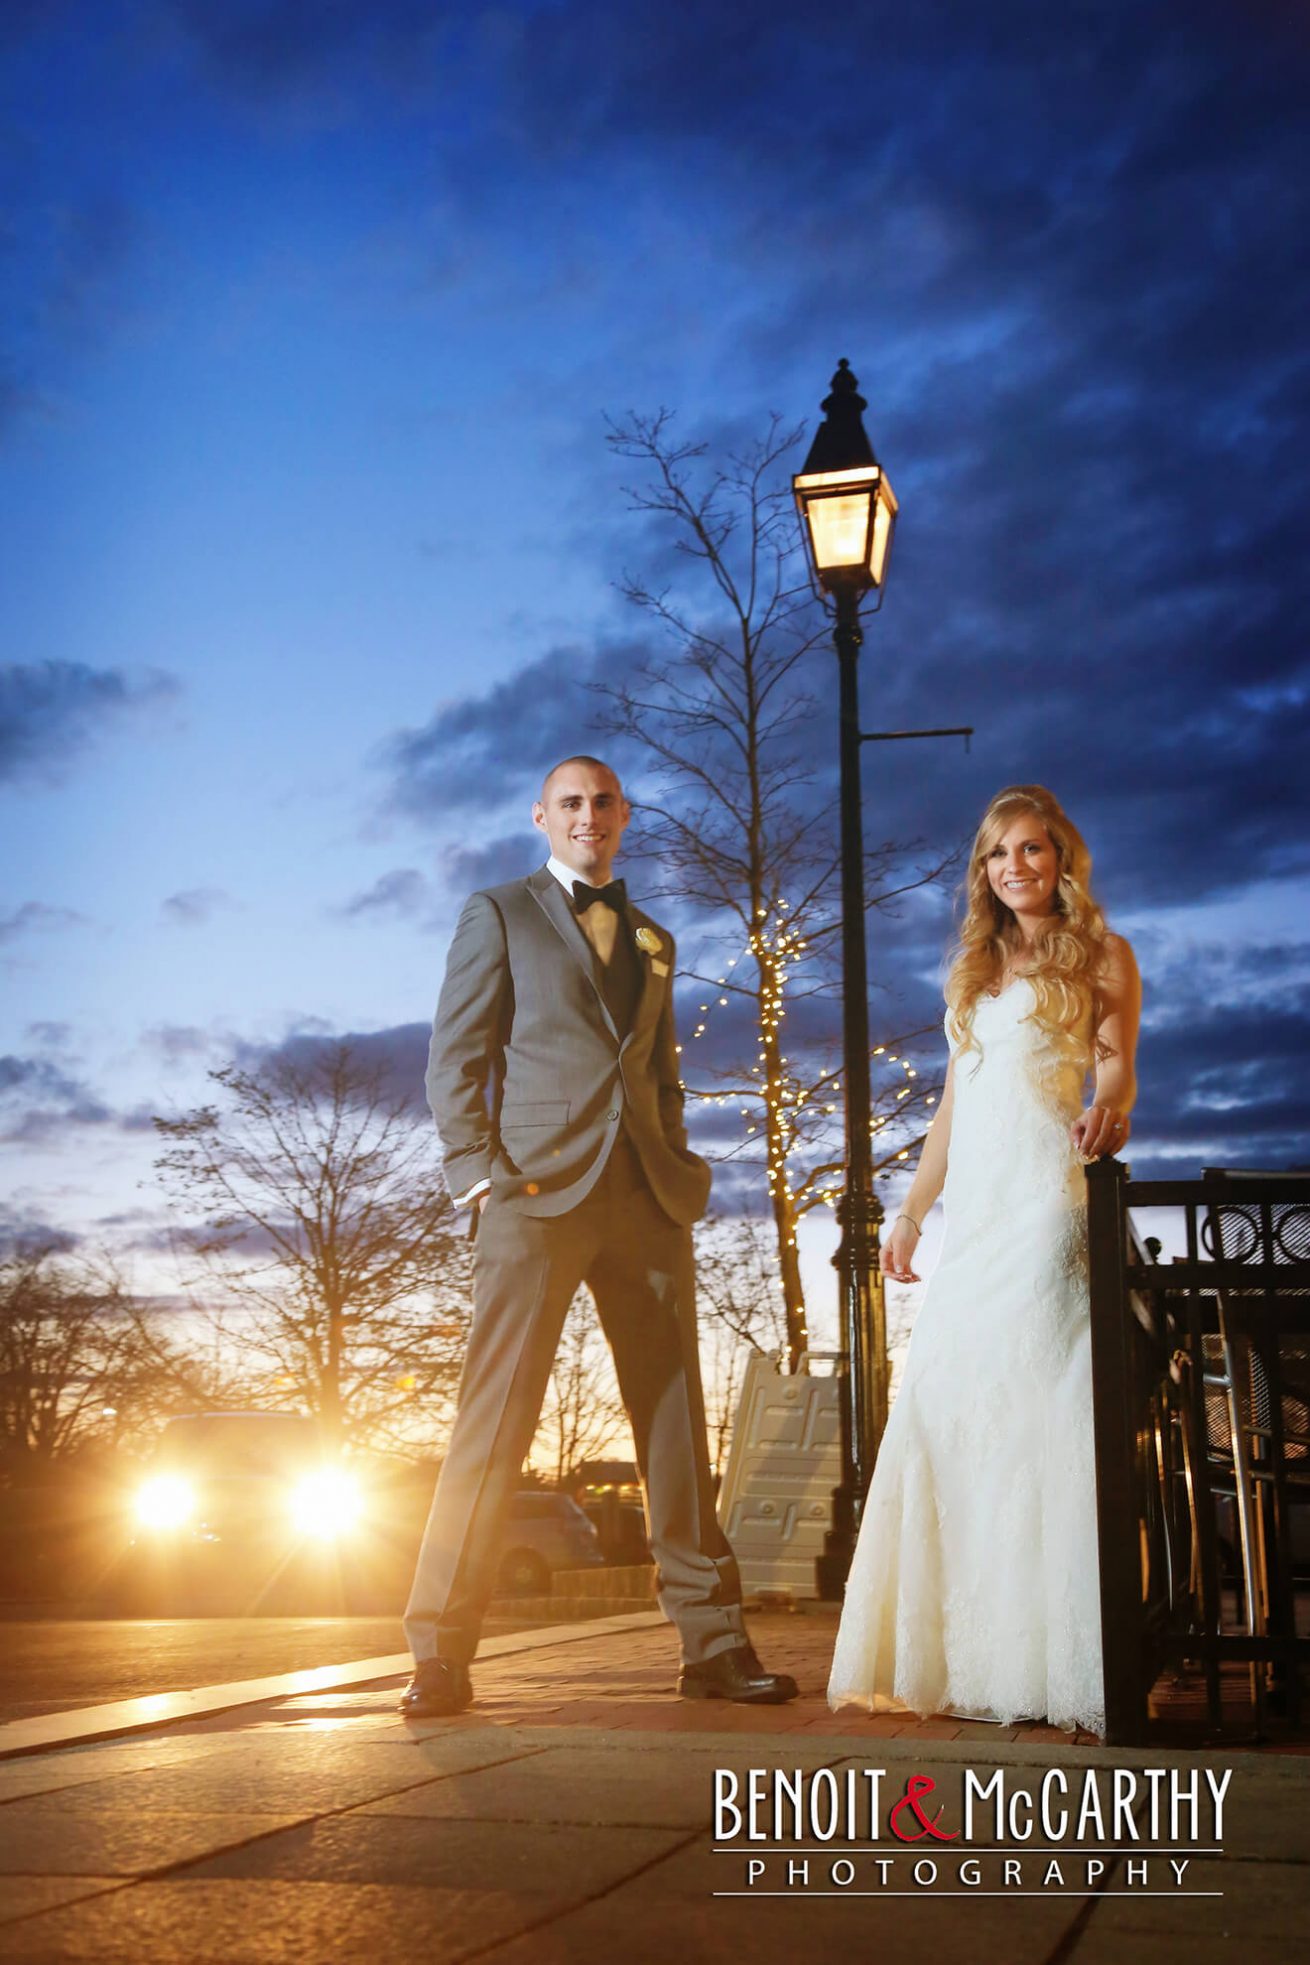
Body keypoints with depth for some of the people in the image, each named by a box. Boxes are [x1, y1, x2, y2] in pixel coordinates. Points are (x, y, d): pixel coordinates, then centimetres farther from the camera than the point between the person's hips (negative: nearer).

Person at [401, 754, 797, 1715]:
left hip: (647, 1199, 5)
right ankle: (441, 1654, -1)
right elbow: (456, 1057, 3)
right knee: (496, 1419, -7)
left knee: (675, 1416, 4)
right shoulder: (499, 914, 11)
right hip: (538, 1187, -4)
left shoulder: (653, 939, 25)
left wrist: (679, 1167, 10)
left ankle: (712, 1642, 11)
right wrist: (481, 1170, -8)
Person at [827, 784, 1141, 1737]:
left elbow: (1117, 1069, -5)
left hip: (1044, 1195, -6)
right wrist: (912, 1212, 18)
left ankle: (1054, 1660, -7)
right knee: (942, 1405, 0)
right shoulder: (974, 969, 23)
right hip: (971, 1204, 6)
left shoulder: (1100, 955, 7)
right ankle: (959, 1656, 7)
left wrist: (1107, 1110, -28)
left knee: (1039, 1399, -12)